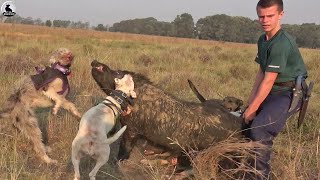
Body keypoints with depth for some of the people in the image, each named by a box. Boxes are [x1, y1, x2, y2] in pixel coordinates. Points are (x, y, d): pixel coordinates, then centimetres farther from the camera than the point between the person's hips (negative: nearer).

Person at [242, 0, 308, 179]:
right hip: (273, 92, 10)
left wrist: (251, 110, -17)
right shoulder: (262, 40, 7)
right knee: (245, 124, 16)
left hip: (289, 94, -10)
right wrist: (250, 101, 2)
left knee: (259, 129, -27)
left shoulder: (281, 43, -23)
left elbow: (268, 81, -23)